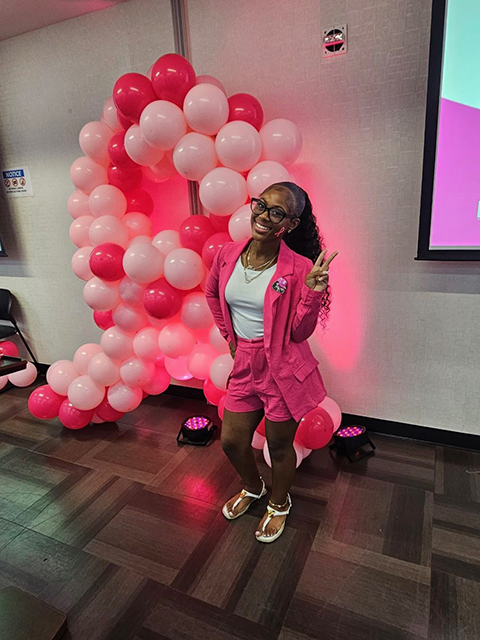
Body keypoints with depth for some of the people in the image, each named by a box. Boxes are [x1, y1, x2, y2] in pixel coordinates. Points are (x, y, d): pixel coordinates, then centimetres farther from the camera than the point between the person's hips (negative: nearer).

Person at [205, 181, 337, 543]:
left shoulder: (300, 268, -16)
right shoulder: (228, 255, -4)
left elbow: (299, 332, -13)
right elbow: (212, 294, 17)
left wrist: (313, 291, -28)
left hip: (284, 369, -4)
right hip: (244, 365, 5)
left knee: (279, 445, 15)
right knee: (232, 441, 17)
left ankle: (279, 504, 47)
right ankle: (253, 487, 51)